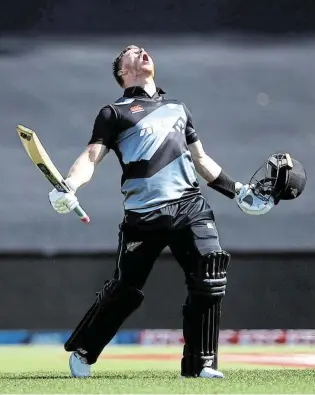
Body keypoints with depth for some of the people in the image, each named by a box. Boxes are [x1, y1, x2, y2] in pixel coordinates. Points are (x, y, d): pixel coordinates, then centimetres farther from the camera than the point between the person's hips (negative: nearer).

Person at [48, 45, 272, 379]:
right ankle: (82, 352, 19)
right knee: (124, 291, -4)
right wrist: (68, 187, -20)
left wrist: (237, 191, 24)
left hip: (189, 207, 4)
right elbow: (91, 157, -1)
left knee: (209, 281, -15)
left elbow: (201, 159, 32)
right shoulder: (115, 113, 11)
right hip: (143, 215, -3)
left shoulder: (177, 108, 27)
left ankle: (200, 364, -5)